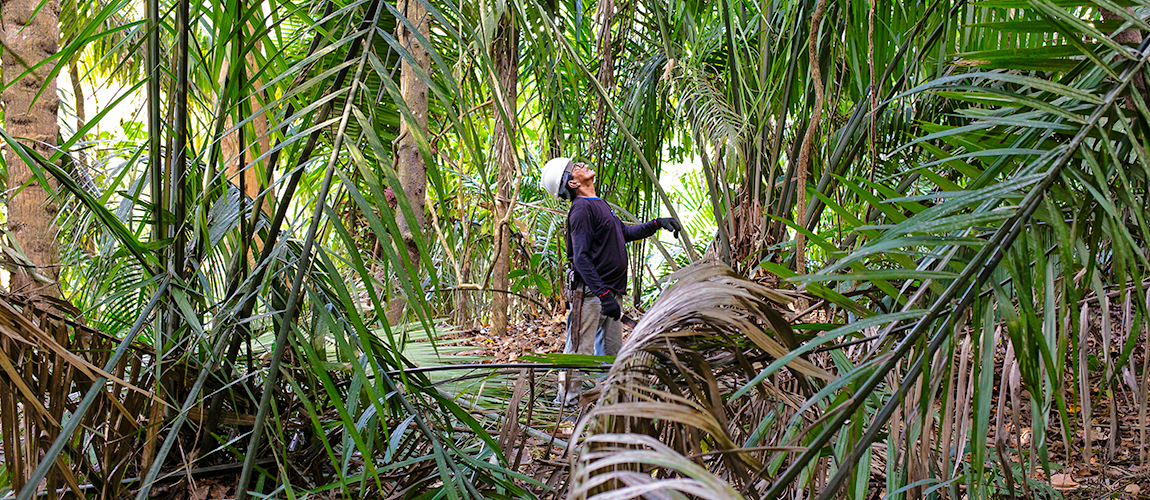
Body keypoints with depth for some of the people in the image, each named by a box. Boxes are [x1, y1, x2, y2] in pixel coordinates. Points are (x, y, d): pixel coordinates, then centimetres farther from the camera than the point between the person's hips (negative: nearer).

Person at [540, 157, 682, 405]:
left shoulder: (600, 204, 17)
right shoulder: (582, 208, -14)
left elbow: (625, 232, 30)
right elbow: (581, 258, -21)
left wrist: (657, 224, 18)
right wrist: (603, 294, -26)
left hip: (609, 293, 10)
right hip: (591, 292, -10)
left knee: (612, 351, 14)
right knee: (580, 349, -5)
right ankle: (568, 400, 2)